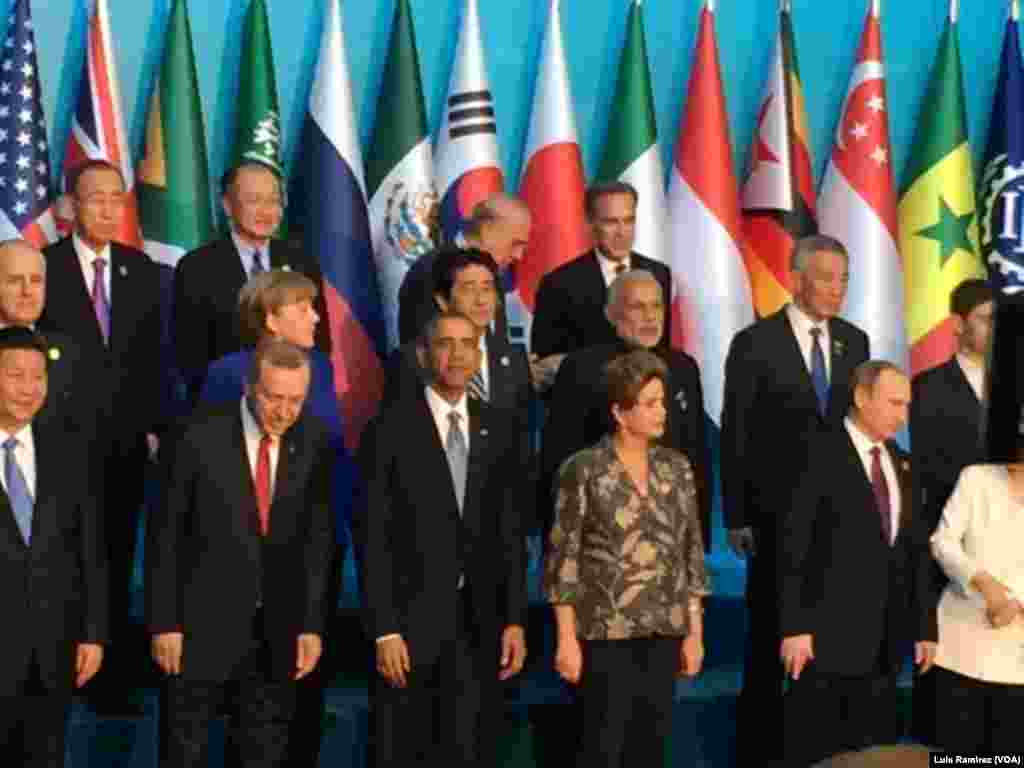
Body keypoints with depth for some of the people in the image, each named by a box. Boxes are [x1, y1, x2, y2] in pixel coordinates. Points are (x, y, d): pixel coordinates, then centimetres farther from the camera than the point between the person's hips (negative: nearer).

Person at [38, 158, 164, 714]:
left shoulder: (142, 271, 9)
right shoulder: (43, 266, -5)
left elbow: (151, 359, 11)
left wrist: (153, 427, 5)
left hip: (125, 442, 4)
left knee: (117, 564, 7)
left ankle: (114, 682, 13)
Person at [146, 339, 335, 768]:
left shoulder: (315, 443, -2)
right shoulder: (201, 438, -11)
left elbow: (318, 539, 1)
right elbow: (164, 535, -5)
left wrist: (312, 624, -4)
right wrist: (163, 622, -7)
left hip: (276, 630, 3)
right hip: (203, 625, -2)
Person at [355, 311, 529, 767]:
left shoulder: (499, 430, 7)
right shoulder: (390, 429, -5)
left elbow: (511, 532, 8)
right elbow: (372, 537, -7)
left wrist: (515, 619, 1)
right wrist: (384, 630, -12)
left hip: (478, 622, 3)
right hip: (410, 619, -3)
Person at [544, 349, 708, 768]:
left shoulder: (676, 467, 6)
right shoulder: (584, 469, -8)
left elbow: (691, 553, 10)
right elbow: (563, 558, -7)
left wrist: (694, 631, 7)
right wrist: (566, 638, -10)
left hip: (663, 633, 5)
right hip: (605, 633, -4)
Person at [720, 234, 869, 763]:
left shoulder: (854, 341, 7)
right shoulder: (755, 343, -7)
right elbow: (734, 436, -6)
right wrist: (736, 517, -8)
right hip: (777, 513, -4)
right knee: (770, 630, 5)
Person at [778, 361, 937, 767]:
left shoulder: (902, 464, 13)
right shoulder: (821, 453, -8)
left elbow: (917, 551, 15)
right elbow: (793, 544, -12)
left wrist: (925, 627, 10)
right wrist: (793, 627, -17)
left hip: (885, 641, 6)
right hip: (827, 635, -6)